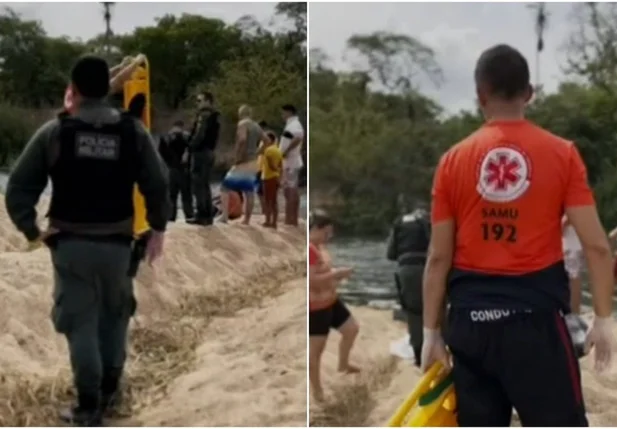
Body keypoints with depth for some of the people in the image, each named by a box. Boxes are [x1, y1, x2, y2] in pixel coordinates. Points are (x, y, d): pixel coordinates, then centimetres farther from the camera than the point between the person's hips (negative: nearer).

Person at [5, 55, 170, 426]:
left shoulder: (53, 132, -5)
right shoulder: (133, 131, -3)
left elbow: (18, 188, -7)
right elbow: (158, 185, -4)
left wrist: (31, 230, 5)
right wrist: (158, 230, 9)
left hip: (70, 243, -1)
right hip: (116, 242, 1)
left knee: (80, 322, 6)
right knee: (114, 315, 21)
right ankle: (109, 390, 30)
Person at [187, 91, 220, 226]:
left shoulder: (204, 115, -13)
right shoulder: (214, 117, 17)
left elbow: (199, 136, -21)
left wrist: (189, 149, -16)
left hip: (200, 152, -10)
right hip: (209, 152, 10)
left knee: (198, 185, -7)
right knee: (205, 185, 13)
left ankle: (201, 215, -9)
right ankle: (208, 215, 13)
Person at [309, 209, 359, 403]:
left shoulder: (319, 246, 7)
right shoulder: (308, 249, -25)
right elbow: (312, 280, -30)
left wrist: (338, 274, 3)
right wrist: (336, 273, -23)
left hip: (331, 300, 10)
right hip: (316, 306, -10)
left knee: (352, 329, 22)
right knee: (316, 348, 2)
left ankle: (343, 365, 43)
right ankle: (317, 391, 14)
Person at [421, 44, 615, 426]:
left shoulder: (454, 160, 3)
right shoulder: (561, 154, -2)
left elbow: (439, 257, 3)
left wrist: (431, 331, 10)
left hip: (471, 319, 3)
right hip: (534, 315, -3)